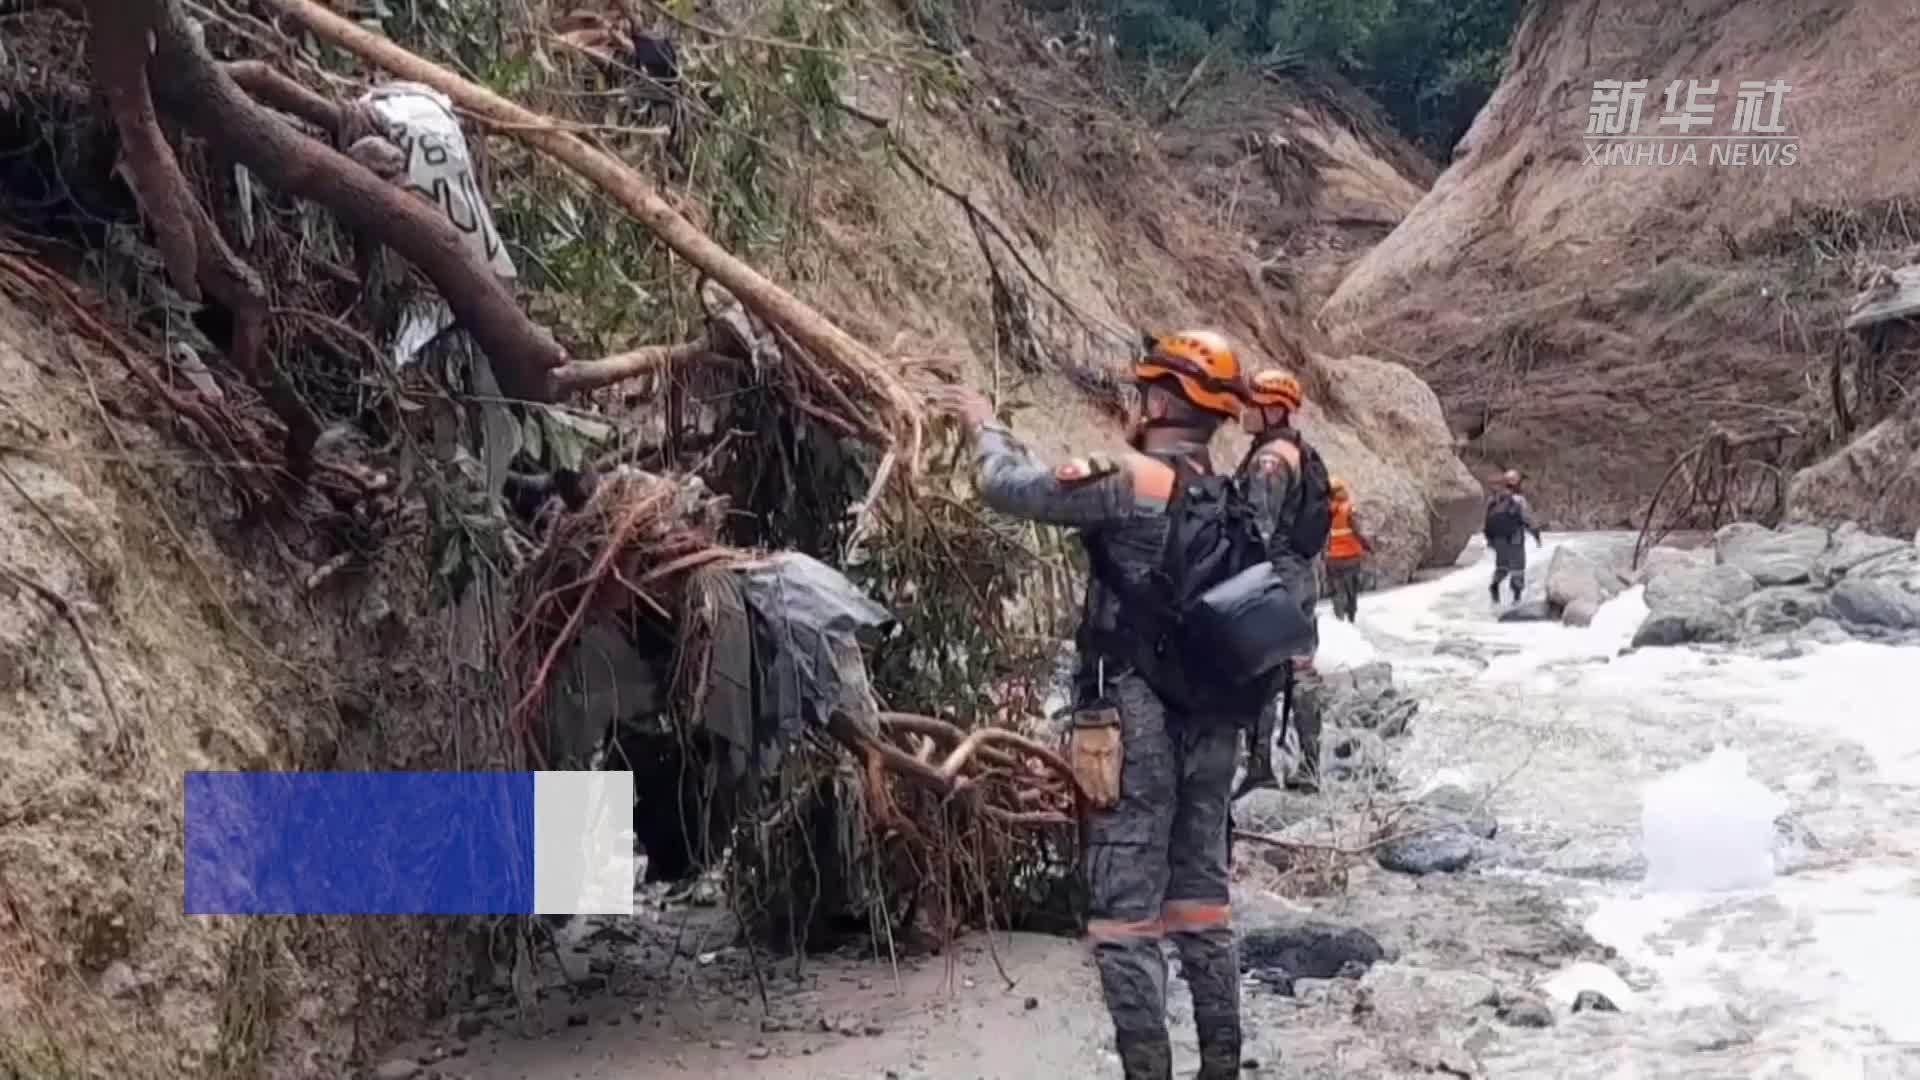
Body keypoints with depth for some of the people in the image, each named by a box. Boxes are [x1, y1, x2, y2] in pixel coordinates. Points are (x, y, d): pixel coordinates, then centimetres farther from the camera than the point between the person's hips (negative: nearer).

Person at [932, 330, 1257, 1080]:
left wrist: (985, 425, 9)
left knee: (1126, 910, -2)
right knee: (1202, 899, 14)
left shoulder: (1130, 482, -14)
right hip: (1214, 718, 7)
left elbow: (1007, 486, -7)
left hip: (1139, 718, -7)